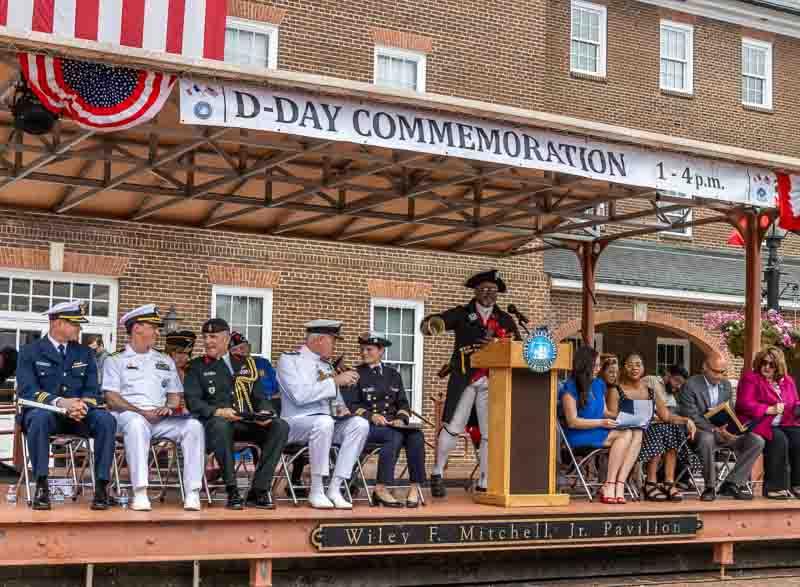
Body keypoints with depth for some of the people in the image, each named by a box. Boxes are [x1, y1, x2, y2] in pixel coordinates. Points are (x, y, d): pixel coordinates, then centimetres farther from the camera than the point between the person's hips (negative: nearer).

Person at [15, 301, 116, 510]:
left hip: (79, 415, 3)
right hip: (46, 412, -3)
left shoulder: (85, 353, 16)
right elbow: (27, 390, -8)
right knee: (40, 417, -39)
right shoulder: (30, 352, 5)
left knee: (106, 419, -28)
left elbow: (92, 390, 7)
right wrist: (59, 402, -25)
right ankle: (41, 485, -32)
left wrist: (83, 405, -17)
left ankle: (101, 485, -27)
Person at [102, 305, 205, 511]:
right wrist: (141, 411, -14)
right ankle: (140, 493, -43)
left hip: (161, 418, 4)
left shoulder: (165, 361, 26)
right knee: (137, 423, -40)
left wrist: (169, 407, -3)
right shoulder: (116, 360, 12)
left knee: (193, 425, -25)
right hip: (129, 415, -4)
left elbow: (175, 395, 21)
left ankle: (192, 493, -30)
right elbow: (111, 399, 0)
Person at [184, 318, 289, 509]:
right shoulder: (197, 366, 14)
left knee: (280, 426, -25)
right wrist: (217, 411, -18)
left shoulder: (246, 364, 22)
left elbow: (259, 397, 19)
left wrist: (264, 412, -5)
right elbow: (192, 401, 1)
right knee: (220, 424, -40)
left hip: (248, 423, 3)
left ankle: (258, 490, -24)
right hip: (216, 423, -3)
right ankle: (232, 491, -32)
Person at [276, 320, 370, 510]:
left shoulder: (326, 364, 18)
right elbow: (300, 395, -19)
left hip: (328, 423, 7)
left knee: (360, 424, -21)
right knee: (323, 422, -38)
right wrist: (335, 381, -18)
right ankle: (316, 491, -25)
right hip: (297, 424, -6)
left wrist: (341, 408, 0)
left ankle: (335, 488, -20)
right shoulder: (289, 359, -3)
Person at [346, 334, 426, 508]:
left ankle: (415, 487, -26)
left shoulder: (393, 374, 18)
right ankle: (381, 489, -32)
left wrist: (401, 418, -6)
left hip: (393, 424, 4)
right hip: (367, 426, -4)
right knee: (395, 436, -35)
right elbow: (352, 405, 0)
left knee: (416, 435, -29)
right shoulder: (356, 374, 7)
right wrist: (371, 416, -17)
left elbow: (403, 403, 16)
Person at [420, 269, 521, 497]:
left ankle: (484, 483, 10)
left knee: (491, 433, 1)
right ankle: (437, 473, 14)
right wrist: (433, 323, -29)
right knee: (452, 428, -4)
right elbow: (427, 325, -5)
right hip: (464, 381, -3)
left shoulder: (506, 320, 15)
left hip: (493, 383, 3)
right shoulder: (461, 314, 7)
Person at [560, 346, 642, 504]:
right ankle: (609, 486, -25)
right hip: (579, 436, -7)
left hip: (600, 432, 7)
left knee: (637, 434, -19)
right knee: (625, 434, -28)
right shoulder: (570, 387, -8)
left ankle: (619, 485, -27)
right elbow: (572, 421, -12)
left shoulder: (599, 384, 15)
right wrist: (601, 423, -19)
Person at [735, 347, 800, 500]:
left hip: (784, 423, 6)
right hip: (758, 422, -5)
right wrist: (769, 409, -19)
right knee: (779, 440, -32)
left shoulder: (787, 381, 18)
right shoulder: (750, 379, 0)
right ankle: (774, 487, -26)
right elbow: (745, 404, -11)